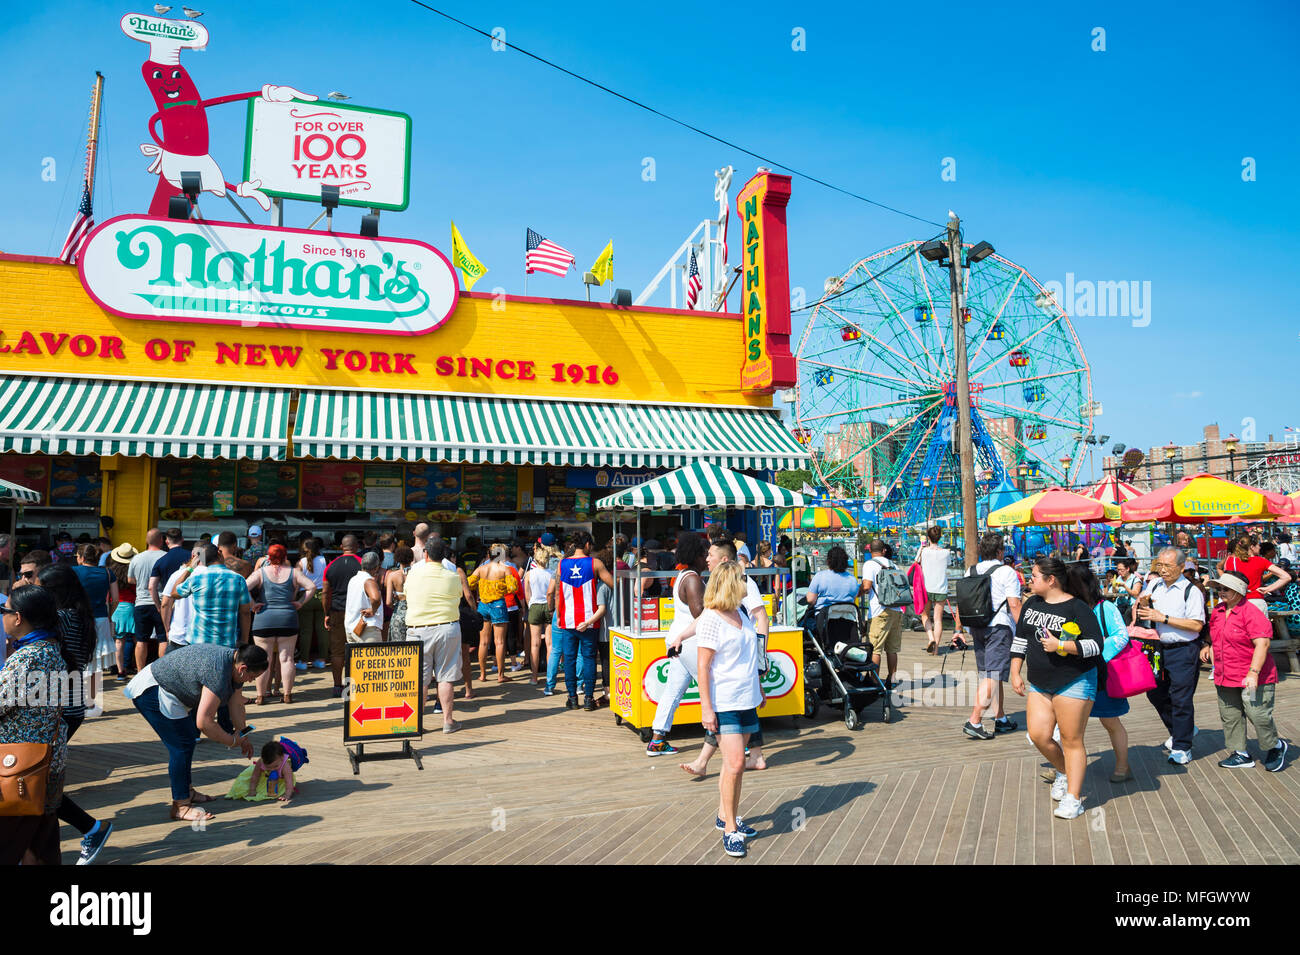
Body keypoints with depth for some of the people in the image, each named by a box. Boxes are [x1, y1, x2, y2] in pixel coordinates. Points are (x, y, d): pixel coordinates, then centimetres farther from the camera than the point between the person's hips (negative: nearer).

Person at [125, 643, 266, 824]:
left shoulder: (235, 663, -1)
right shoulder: (218, 673, -31)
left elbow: (236, 705, 11)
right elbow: (203, 722, -29)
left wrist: (244, 735, 11)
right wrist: (232, 741, -16)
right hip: (150, 692, -11)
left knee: (188, 740, 16)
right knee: (181, 744, -10)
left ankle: (186, 791, 30)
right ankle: (180, 806, -3)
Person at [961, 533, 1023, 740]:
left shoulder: (970, 572, 11)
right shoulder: (1006, 572, -7)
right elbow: (1014, 605, -11)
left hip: (977, 627, 7)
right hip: (999, 627, -7)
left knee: (991, 676, 16)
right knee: (992, 677, -8)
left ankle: (1001, 719, 25)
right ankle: (974, 722, -14)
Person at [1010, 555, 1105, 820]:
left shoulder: (1077, 608, -11)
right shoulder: (1031, 604, 8)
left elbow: (1095, 645, -14)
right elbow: (1020, 639, 15)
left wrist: (1060, 645, -21)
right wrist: (1015, 672, 11)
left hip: (1074, 682, -6)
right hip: (1040, 684, 6)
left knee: (1071, 740, -1)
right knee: (1038, 735, 1)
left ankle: (1073, 798, 9)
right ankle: (1064, 772, 28)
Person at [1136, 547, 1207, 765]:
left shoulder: (1191, 590, -11)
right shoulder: (1154, 585, 6)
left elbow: (1196, 625, -18)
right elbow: (1141, 613, 19)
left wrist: (1163, 618, -19)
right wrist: (1142, 604, -4)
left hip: (1183, 651, -7)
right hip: (1159, 648, 7)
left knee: (1181, 699, -1)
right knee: (1156, 693, 14)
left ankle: (1181, 748, 10)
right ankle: (1182, 729, 37)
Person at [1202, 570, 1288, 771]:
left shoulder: (1251, 613, -15)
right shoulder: (1217, 611, 10)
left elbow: (1262, 644, -21)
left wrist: (1253, 673, -26)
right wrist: (1209, 648, 13)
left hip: (1252, 679, -8)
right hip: (1225, 679, 8)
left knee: (1258, 715, -4)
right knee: (1230, 717, 9)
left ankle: (1275, 747, 22)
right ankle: (1240, 754, 19)